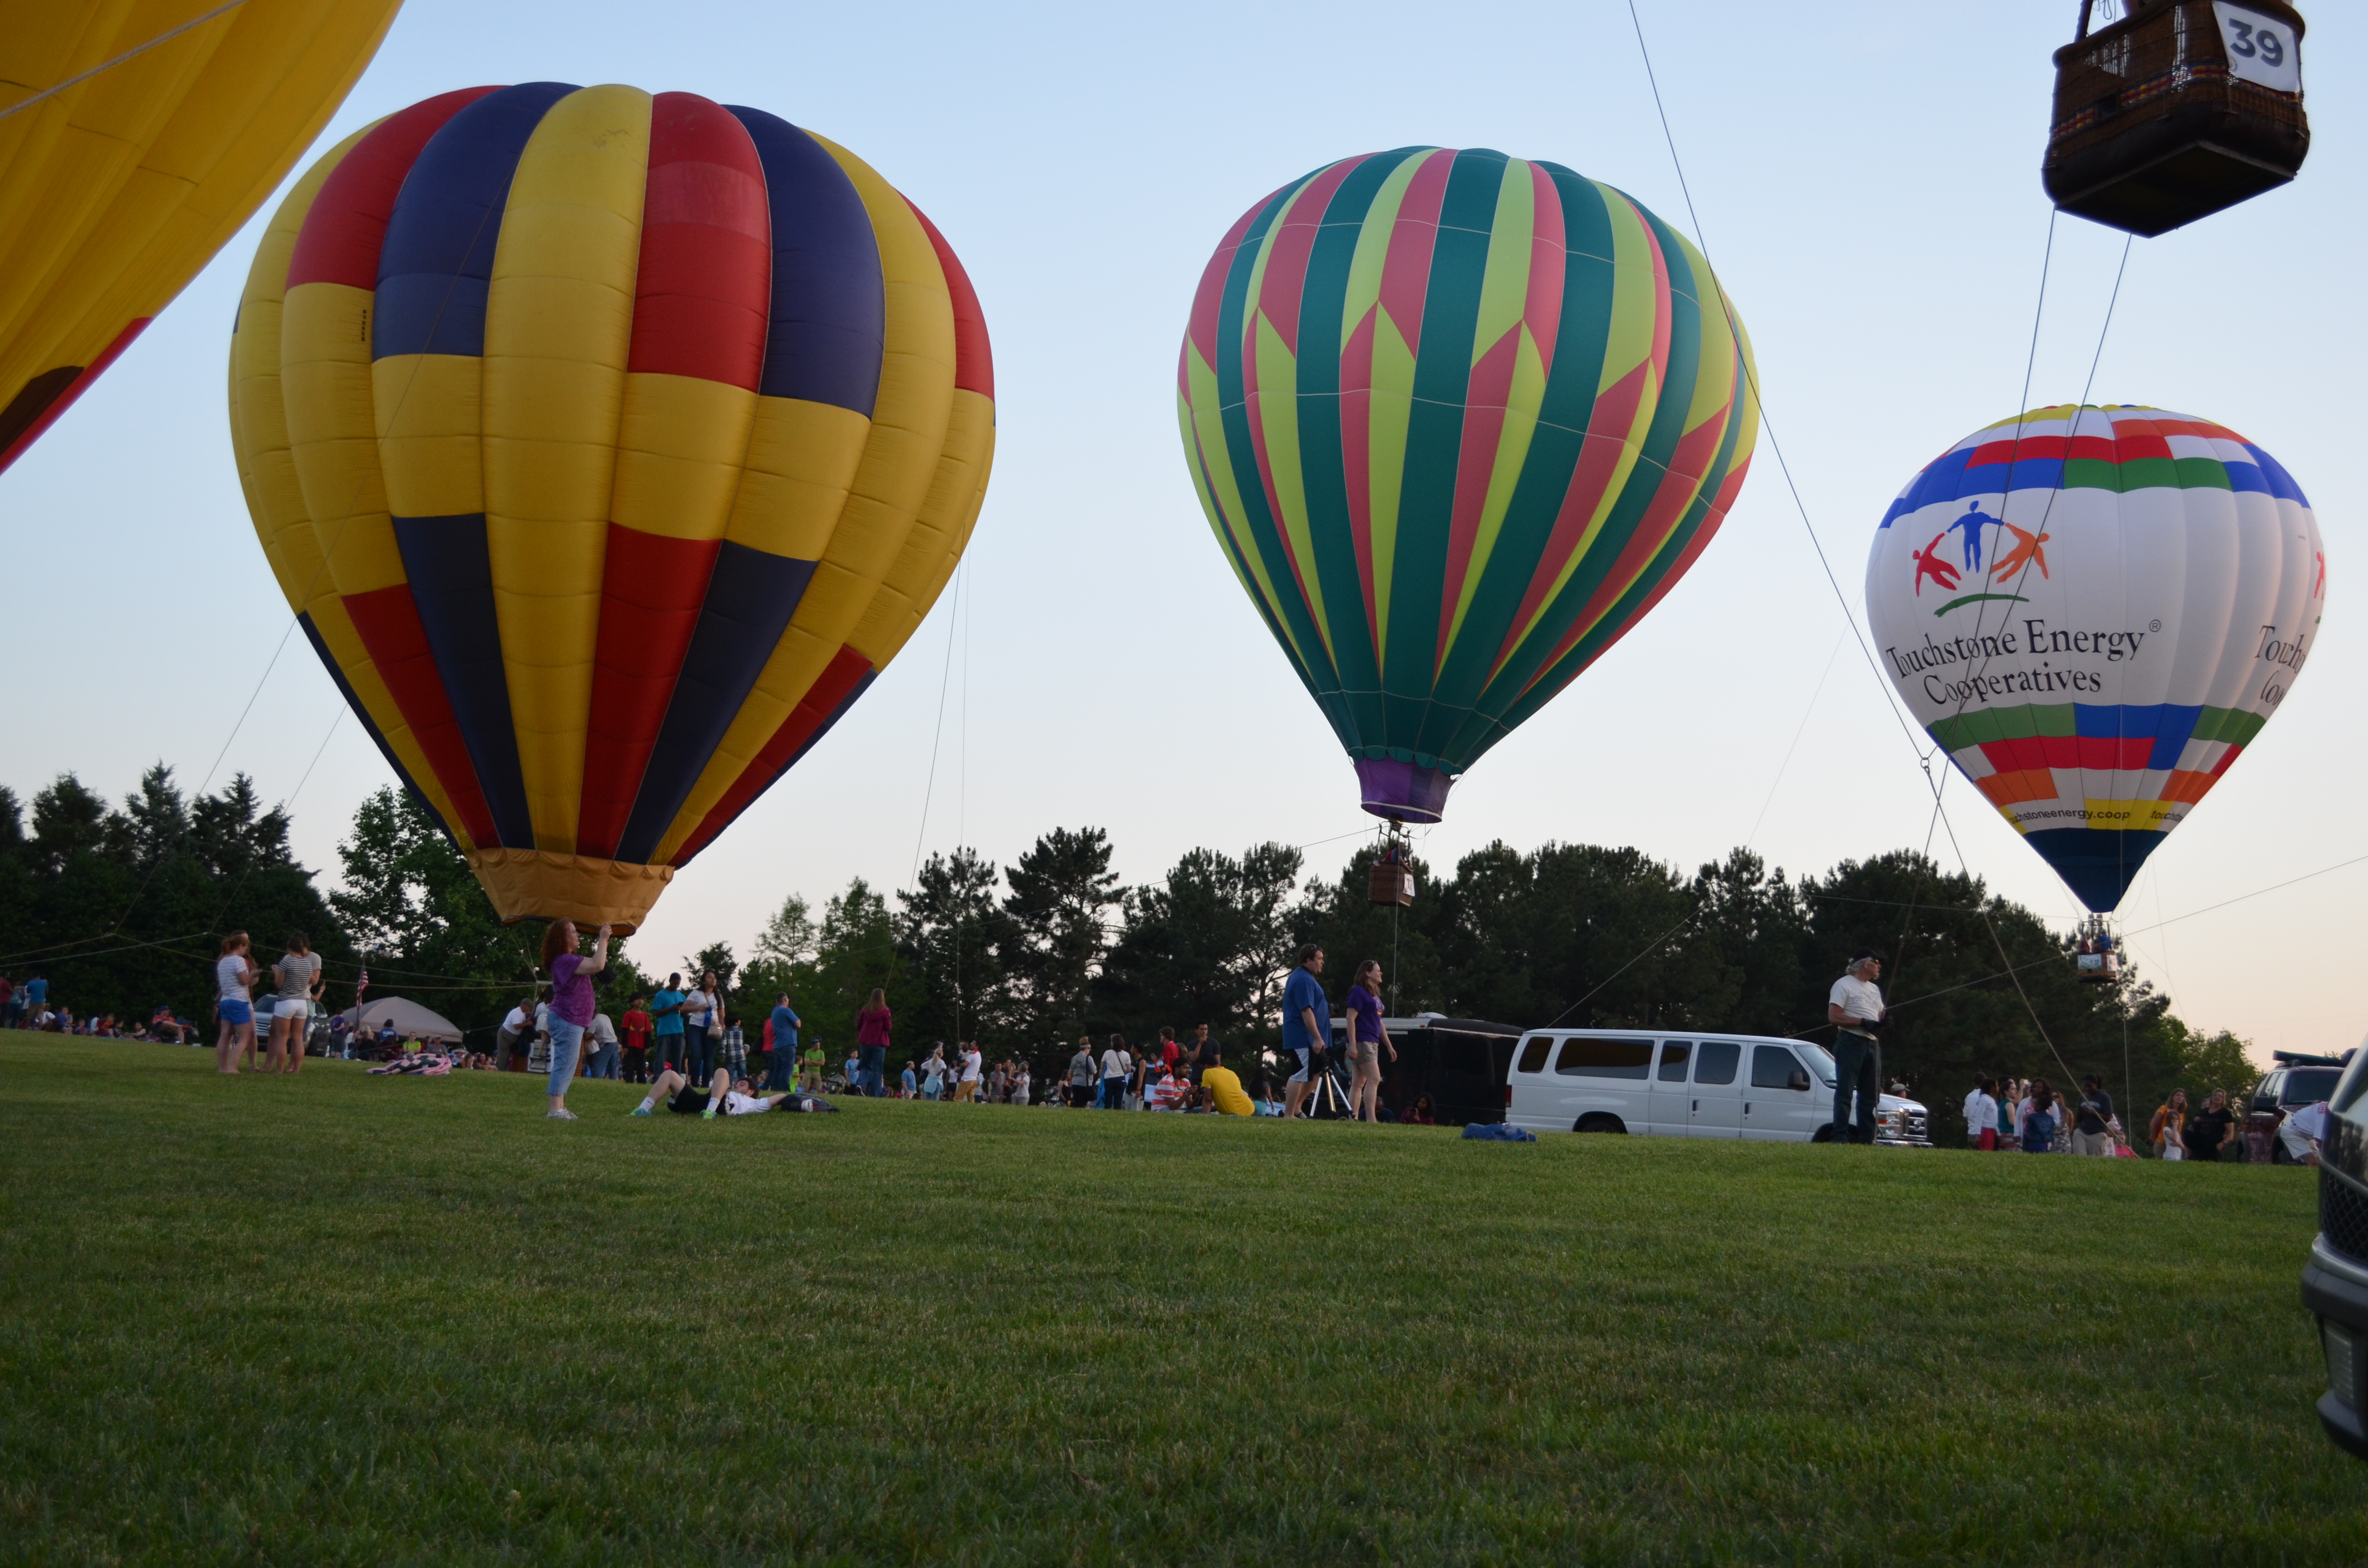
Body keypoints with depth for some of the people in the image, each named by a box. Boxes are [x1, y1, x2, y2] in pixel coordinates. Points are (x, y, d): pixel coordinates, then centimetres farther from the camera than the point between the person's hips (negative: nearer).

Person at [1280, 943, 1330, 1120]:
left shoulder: (1301, 977, 18)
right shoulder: (1304, 980, -16)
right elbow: (1306, 1011, -24)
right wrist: (1317, 1038, -25)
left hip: (1303, 1039, 11)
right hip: (1304, 1038, -11)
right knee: (1300, 1076, -10)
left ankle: (1295, 1107, 18)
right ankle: (1289, 1115, -8)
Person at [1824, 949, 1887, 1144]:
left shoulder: (1875, 989, 20)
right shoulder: (1844, 985, -6)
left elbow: (1879, 1016, 25)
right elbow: (1833, 1017, -14)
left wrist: (1883, 1022, 0)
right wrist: (1862, 1022, -19)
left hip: (1871, 1044, 9)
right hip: (1850, 1042, -9)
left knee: (1871, 1095, 10)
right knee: (1845, 1092, -9)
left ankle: (1867, 1139, 15)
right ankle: (1840, 1136, -10)